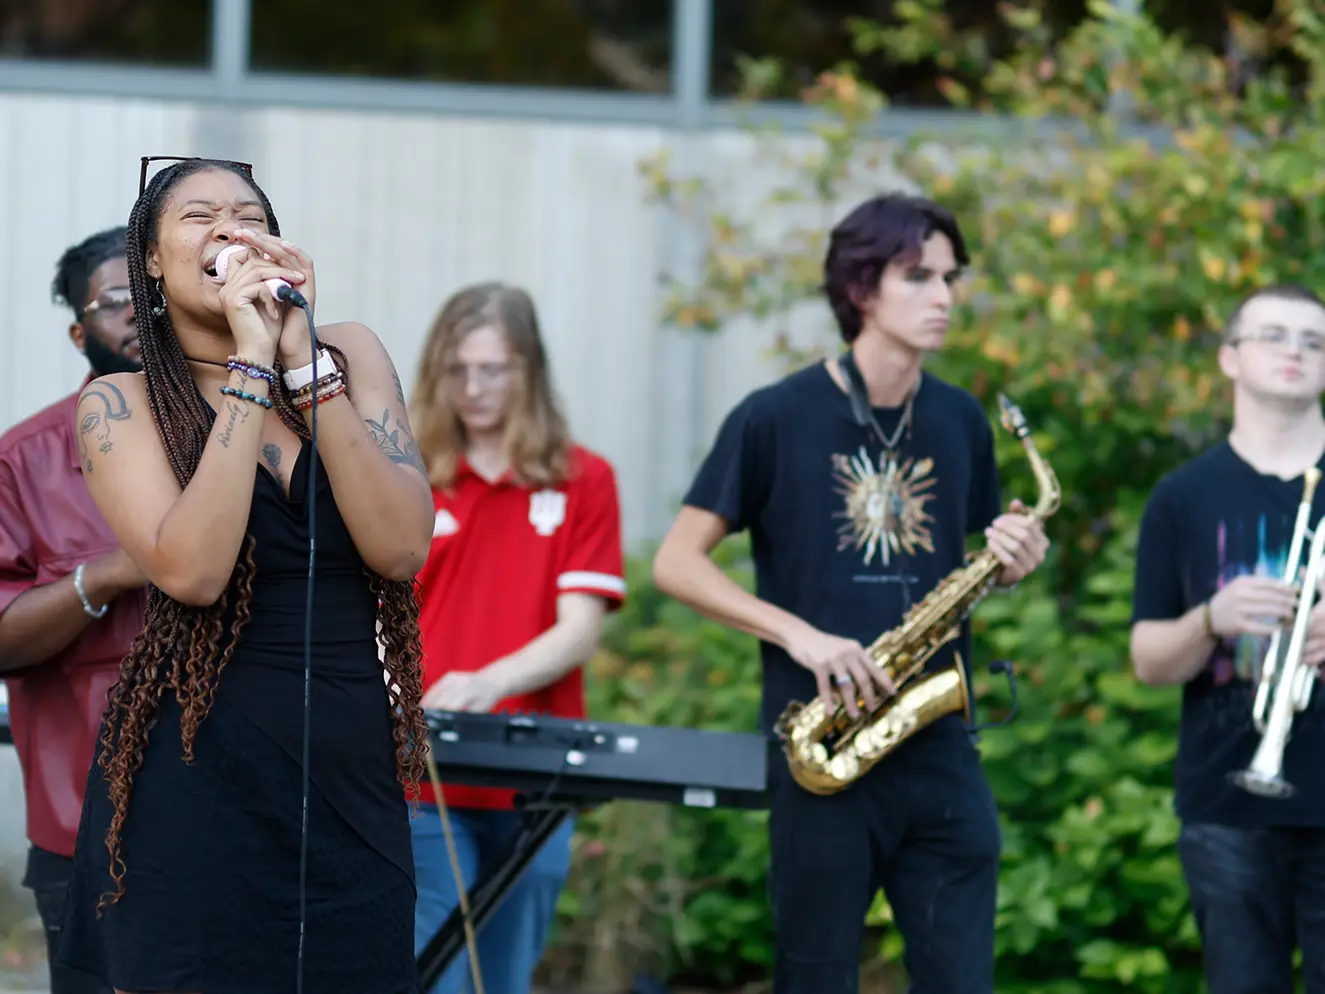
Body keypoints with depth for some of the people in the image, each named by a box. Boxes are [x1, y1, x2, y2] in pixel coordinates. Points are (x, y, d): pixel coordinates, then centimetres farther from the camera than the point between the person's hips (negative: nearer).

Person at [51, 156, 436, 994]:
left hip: (354, 771, 3)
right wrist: (252, 363, -17)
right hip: (194, 776, -2)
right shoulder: (121, 402, -1)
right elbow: (191, 571, -18)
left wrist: (302, 357, -14)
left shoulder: (349, 356, 5)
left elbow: (403, 547, -9)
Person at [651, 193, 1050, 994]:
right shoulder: (778, 419, -2)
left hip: (940, 746, 4)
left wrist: (1011, 564, -1)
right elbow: (677, 563, -2)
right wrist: (799, 634, -14)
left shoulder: (961, 422, 11)